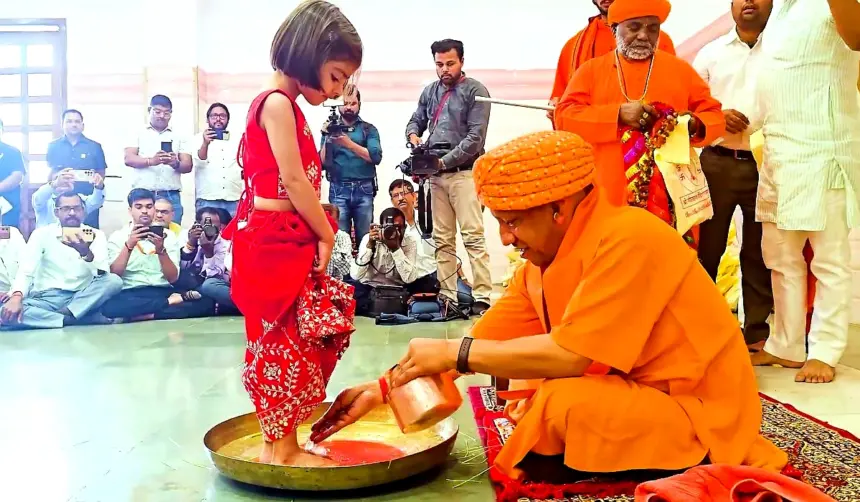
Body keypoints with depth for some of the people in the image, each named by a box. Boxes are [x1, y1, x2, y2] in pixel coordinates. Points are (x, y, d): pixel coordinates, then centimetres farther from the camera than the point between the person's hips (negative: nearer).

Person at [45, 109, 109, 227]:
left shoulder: (94, 146, 9)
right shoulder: (53, 146, 10)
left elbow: (101, 173, 10)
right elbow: (49, 173, 11)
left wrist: (98, 180, -12)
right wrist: (59, 176, -11)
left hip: (88, 199, 0)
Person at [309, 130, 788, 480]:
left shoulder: (628, 239, -26)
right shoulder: (542, 261, -1)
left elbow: (570, 355, -30)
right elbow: (487, 339, 1)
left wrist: (455, 353, -21)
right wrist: (383, 388, 0)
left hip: (699, 412, -8)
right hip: (636, 393, 8)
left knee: (562, 403, -29)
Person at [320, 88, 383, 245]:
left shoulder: (369, 129, 10)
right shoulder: (331, 128, 12)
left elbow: (376, 157, -6)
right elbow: (323, 163, 5)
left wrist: (349, 144, -15)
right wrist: (327, 139, -11)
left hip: (364, 190, 0)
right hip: (338, 190, 0)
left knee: (365, 237, 0)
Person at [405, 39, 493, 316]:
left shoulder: (475, 91, -2)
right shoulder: (430, 91, 16)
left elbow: (475, 137, -10)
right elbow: (416, 120, 23)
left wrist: (445, 161, -14)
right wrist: (413, 135, -2)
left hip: (464, 173, -6)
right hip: (436, 175, 6)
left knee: (473, 237, -10)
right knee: (442, 240, 6)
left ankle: (482, 298, -10)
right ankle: (447, 297, 11)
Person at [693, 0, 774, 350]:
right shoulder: (710, 53, 10)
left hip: (766, 164, 0)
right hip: (717, 162, 1)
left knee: (759, 252, 7)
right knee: (705, 247, 5)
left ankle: (758, 332, 16)